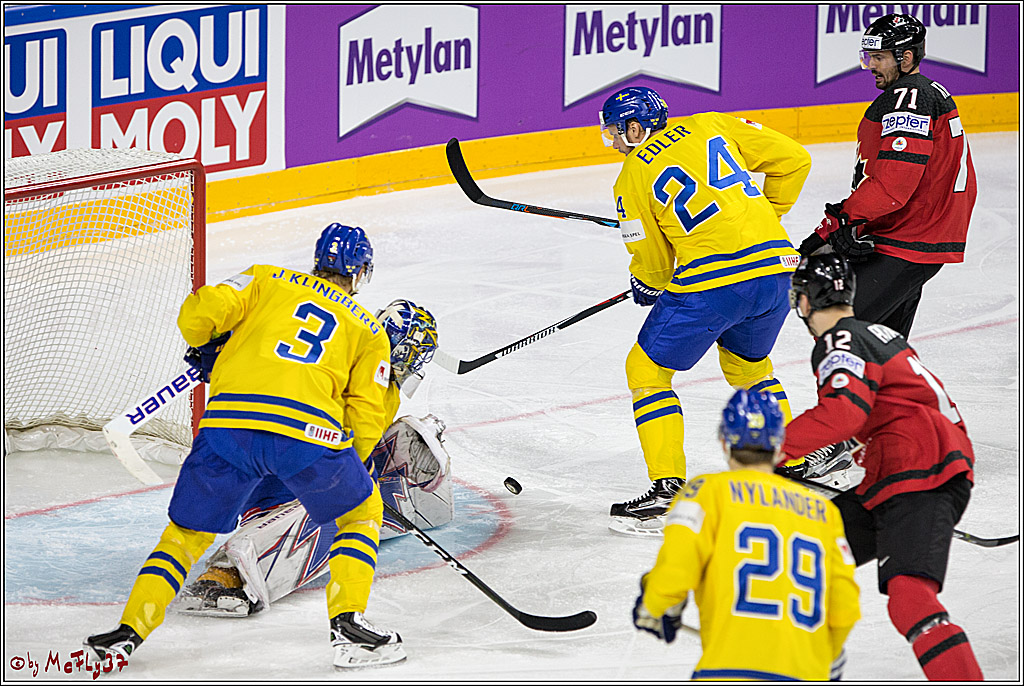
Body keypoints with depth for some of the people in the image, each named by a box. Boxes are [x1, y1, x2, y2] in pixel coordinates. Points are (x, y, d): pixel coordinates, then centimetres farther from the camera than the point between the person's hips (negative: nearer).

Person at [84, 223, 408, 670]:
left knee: (187, 532, 18)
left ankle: (129, 631, 6)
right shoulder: (369, 331, 23)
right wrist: (346, 468, 32)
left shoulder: (268, 280, 23)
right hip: (310, 431, -1)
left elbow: (198, 314, 9)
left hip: (229, 420, 1)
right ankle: (347, 624, 9)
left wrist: (209, 348, 30)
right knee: (362, 512, 23)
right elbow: (366, 419, 15)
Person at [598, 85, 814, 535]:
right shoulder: (711, 126, 15)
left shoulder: (632, 179, 4)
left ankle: (668, 489, -1)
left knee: (647, 369, 9)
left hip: (711, 282, -6)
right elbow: (793, 160, 14)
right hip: (776, 268, 6)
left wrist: (644, 286, 32)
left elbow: (653, 264, 9)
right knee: (749, 365, 30)